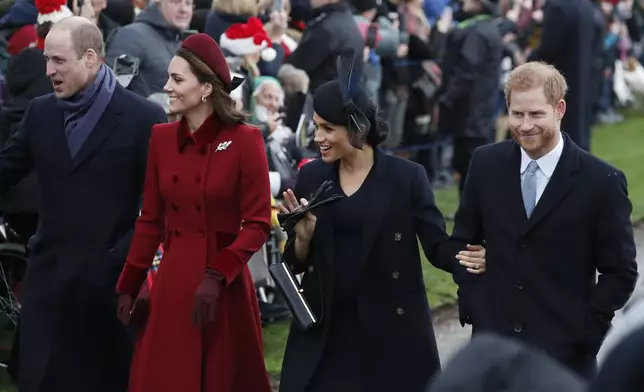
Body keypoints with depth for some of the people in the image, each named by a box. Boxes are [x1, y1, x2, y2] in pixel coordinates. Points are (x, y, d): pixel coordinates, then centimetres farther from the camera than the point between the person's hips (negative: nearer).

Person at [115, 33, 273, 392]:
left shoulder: (244, 140, -9)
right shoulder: (162, 138, 5)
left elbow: (258, 224, -9)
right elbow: (151, 220, 10)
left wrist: (217, 276, -18)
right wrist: (129, 286, 7)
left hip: (225, 286, -4)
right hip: (172, 282, 4)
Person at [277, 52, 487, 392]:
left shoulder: (406, 177, -5)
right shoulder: (311, 177, 5)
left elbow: (437, 244, -5)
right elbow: (297, 263, 9)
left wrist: (463, 258, -26)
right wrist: (303, 237, -12)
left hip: (392, 329, -3)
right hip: (325, 331, 3)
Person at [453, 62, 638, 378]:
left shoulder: (601, 182, -10)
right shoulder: (486, 164, 1)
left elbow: (620, 272, -4)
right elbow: (464, 239, 14)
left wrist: (585, 333, -10)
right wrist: (470, 304, 5)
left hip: (564, 355, -3)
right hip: (491, 343, 3)